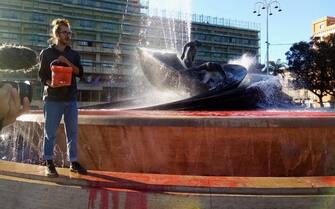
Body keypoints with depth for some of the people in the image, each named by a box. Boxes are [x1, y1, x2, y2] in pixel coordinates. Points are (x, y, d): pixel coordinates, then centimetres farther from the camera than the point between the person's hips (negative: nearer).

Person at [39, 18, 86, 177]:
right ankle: (49, 163, 9)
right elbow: (41, 75, 2)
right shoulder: (46, 53, 3)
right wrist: (50, 83, -18)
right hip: (53, 98, -3)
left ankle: (73, 162, 14)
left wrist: (68, 63, -13)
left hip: (71, 99, 4)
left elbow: (80, 73, 1)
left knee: (72, 132, 6)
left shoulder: (73, 54, 12)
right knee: (50, 132, -1)